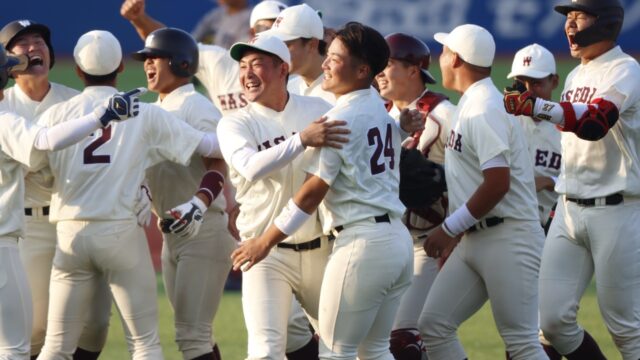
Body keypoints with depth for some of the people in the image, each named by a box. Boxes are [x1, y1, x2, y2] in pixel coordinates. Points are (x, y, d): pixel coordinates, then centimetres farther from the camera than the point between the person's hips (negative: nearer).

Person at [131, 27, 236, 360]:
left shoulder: (196, 108, -13)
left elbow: (217, 170, -24)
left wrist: (195, 207, -40)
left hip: (204, 230, -9)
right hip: (172, 233, 9)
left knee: (191, 333, -13)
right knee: (192, 333, 12)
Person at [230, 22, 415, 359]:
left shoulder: (339, 119, -12)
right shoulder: (384, 112, 13)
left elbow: (312, 192, -13)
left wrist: (265, 241, -7)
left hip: (362, 243, -9)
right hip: (399, 239, 9)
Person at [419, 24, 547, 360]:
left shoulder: (485, 110, -16)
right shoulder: (469, 106, 15)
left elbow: (498, 184, -23)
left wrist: (450, 228, -18)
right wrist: (457, 232, 19)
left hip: (507, 239, -10)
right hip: (474, 240, 10)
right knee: (434, 325, 5)